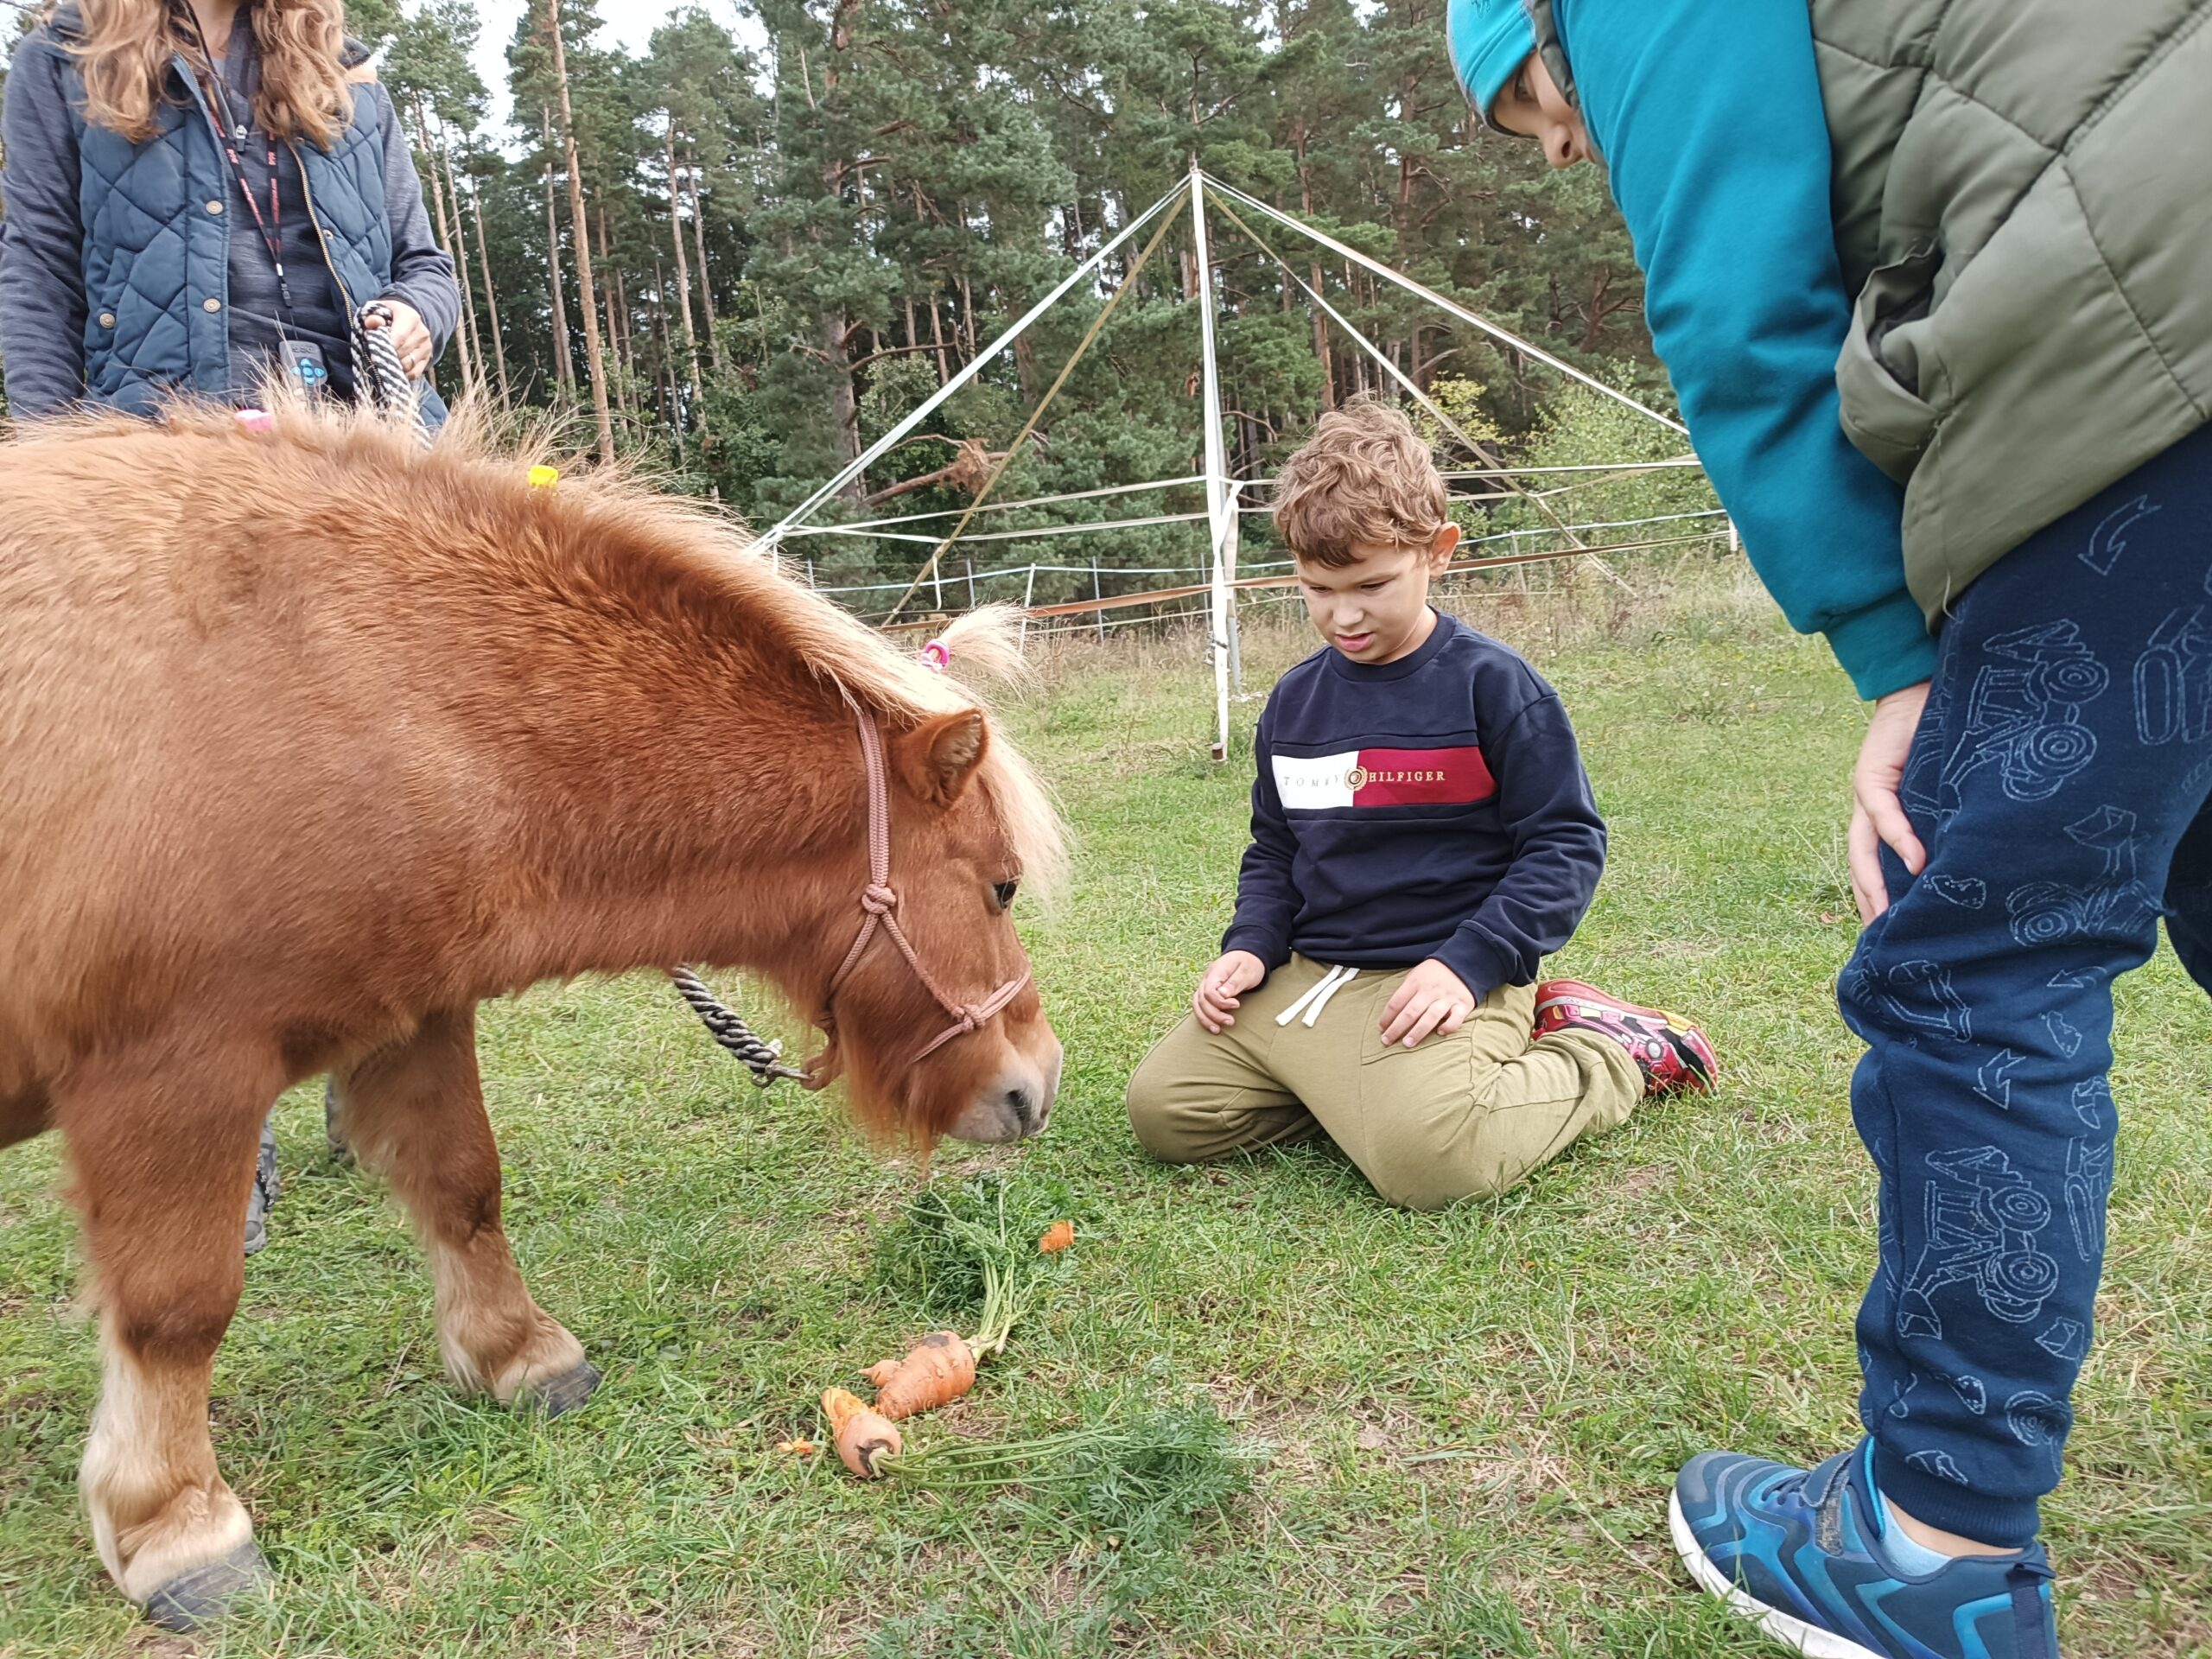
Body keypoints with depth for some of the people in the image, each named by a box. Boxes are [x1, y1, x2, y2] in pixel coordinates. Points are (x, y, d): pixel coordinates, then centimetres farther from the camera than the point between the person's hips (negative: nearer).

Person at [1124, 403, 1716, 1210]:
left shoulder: (1492, 685, -8)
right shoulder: (1294, 702, 9)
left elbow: (1566, 843, -8)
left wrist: (1468, 963, -19)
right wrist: (1250, 945, 0)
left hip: (1443, 977, -5)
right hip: (1308, 977, 6)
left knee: (1425, 1158, -30)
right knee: (1162, 1108, -3)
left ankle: (1615, 1053, 1)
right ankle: (1357, 1084, 14)